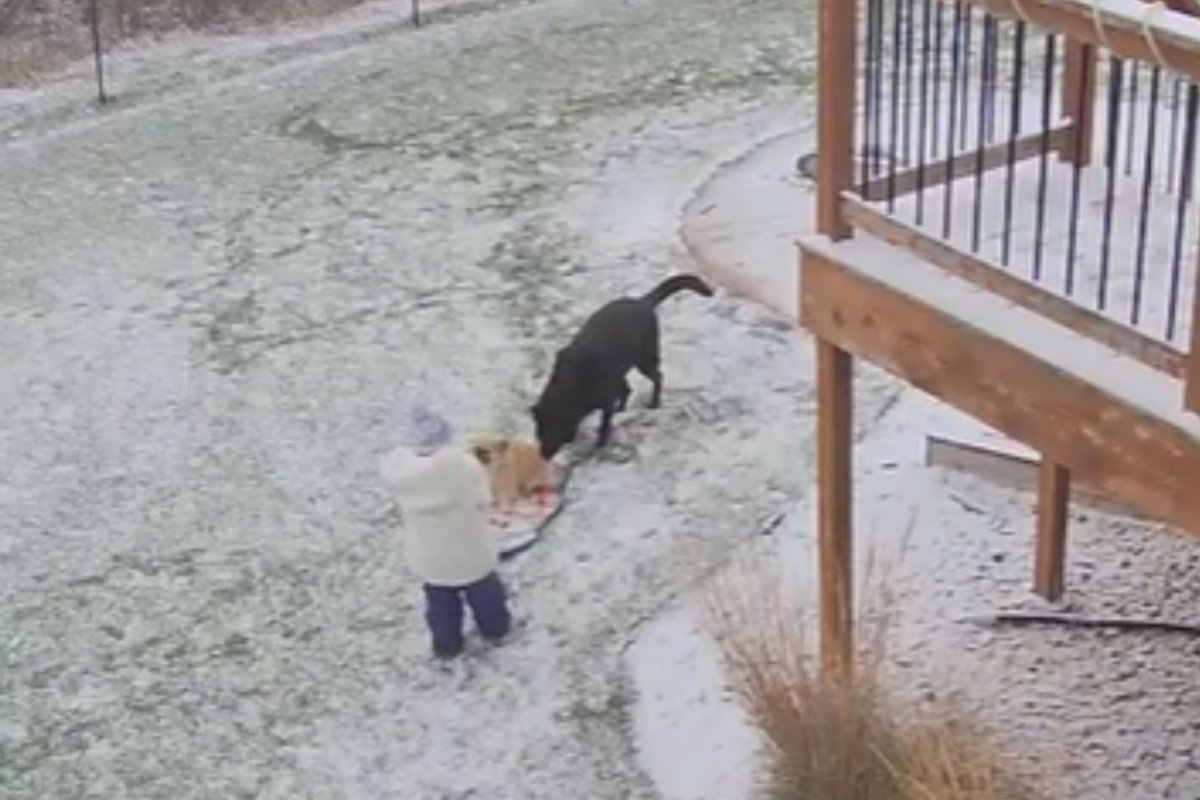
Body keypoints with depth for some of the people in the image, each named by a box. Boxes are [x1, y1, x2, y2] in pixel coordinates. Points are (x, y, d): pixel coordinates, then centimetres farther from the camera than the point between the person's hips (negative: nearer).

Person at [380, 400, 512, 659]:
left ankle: (447, 644, 48)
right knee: (484, 592, 29)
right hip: (472, 549, -1)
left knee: (440, 602, 28)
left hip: (430, 557, 1)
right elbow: (483, 502, -16)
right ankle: (495, 627, 53)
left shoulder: (394, 469, -26)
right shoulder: (465, 465, -32)